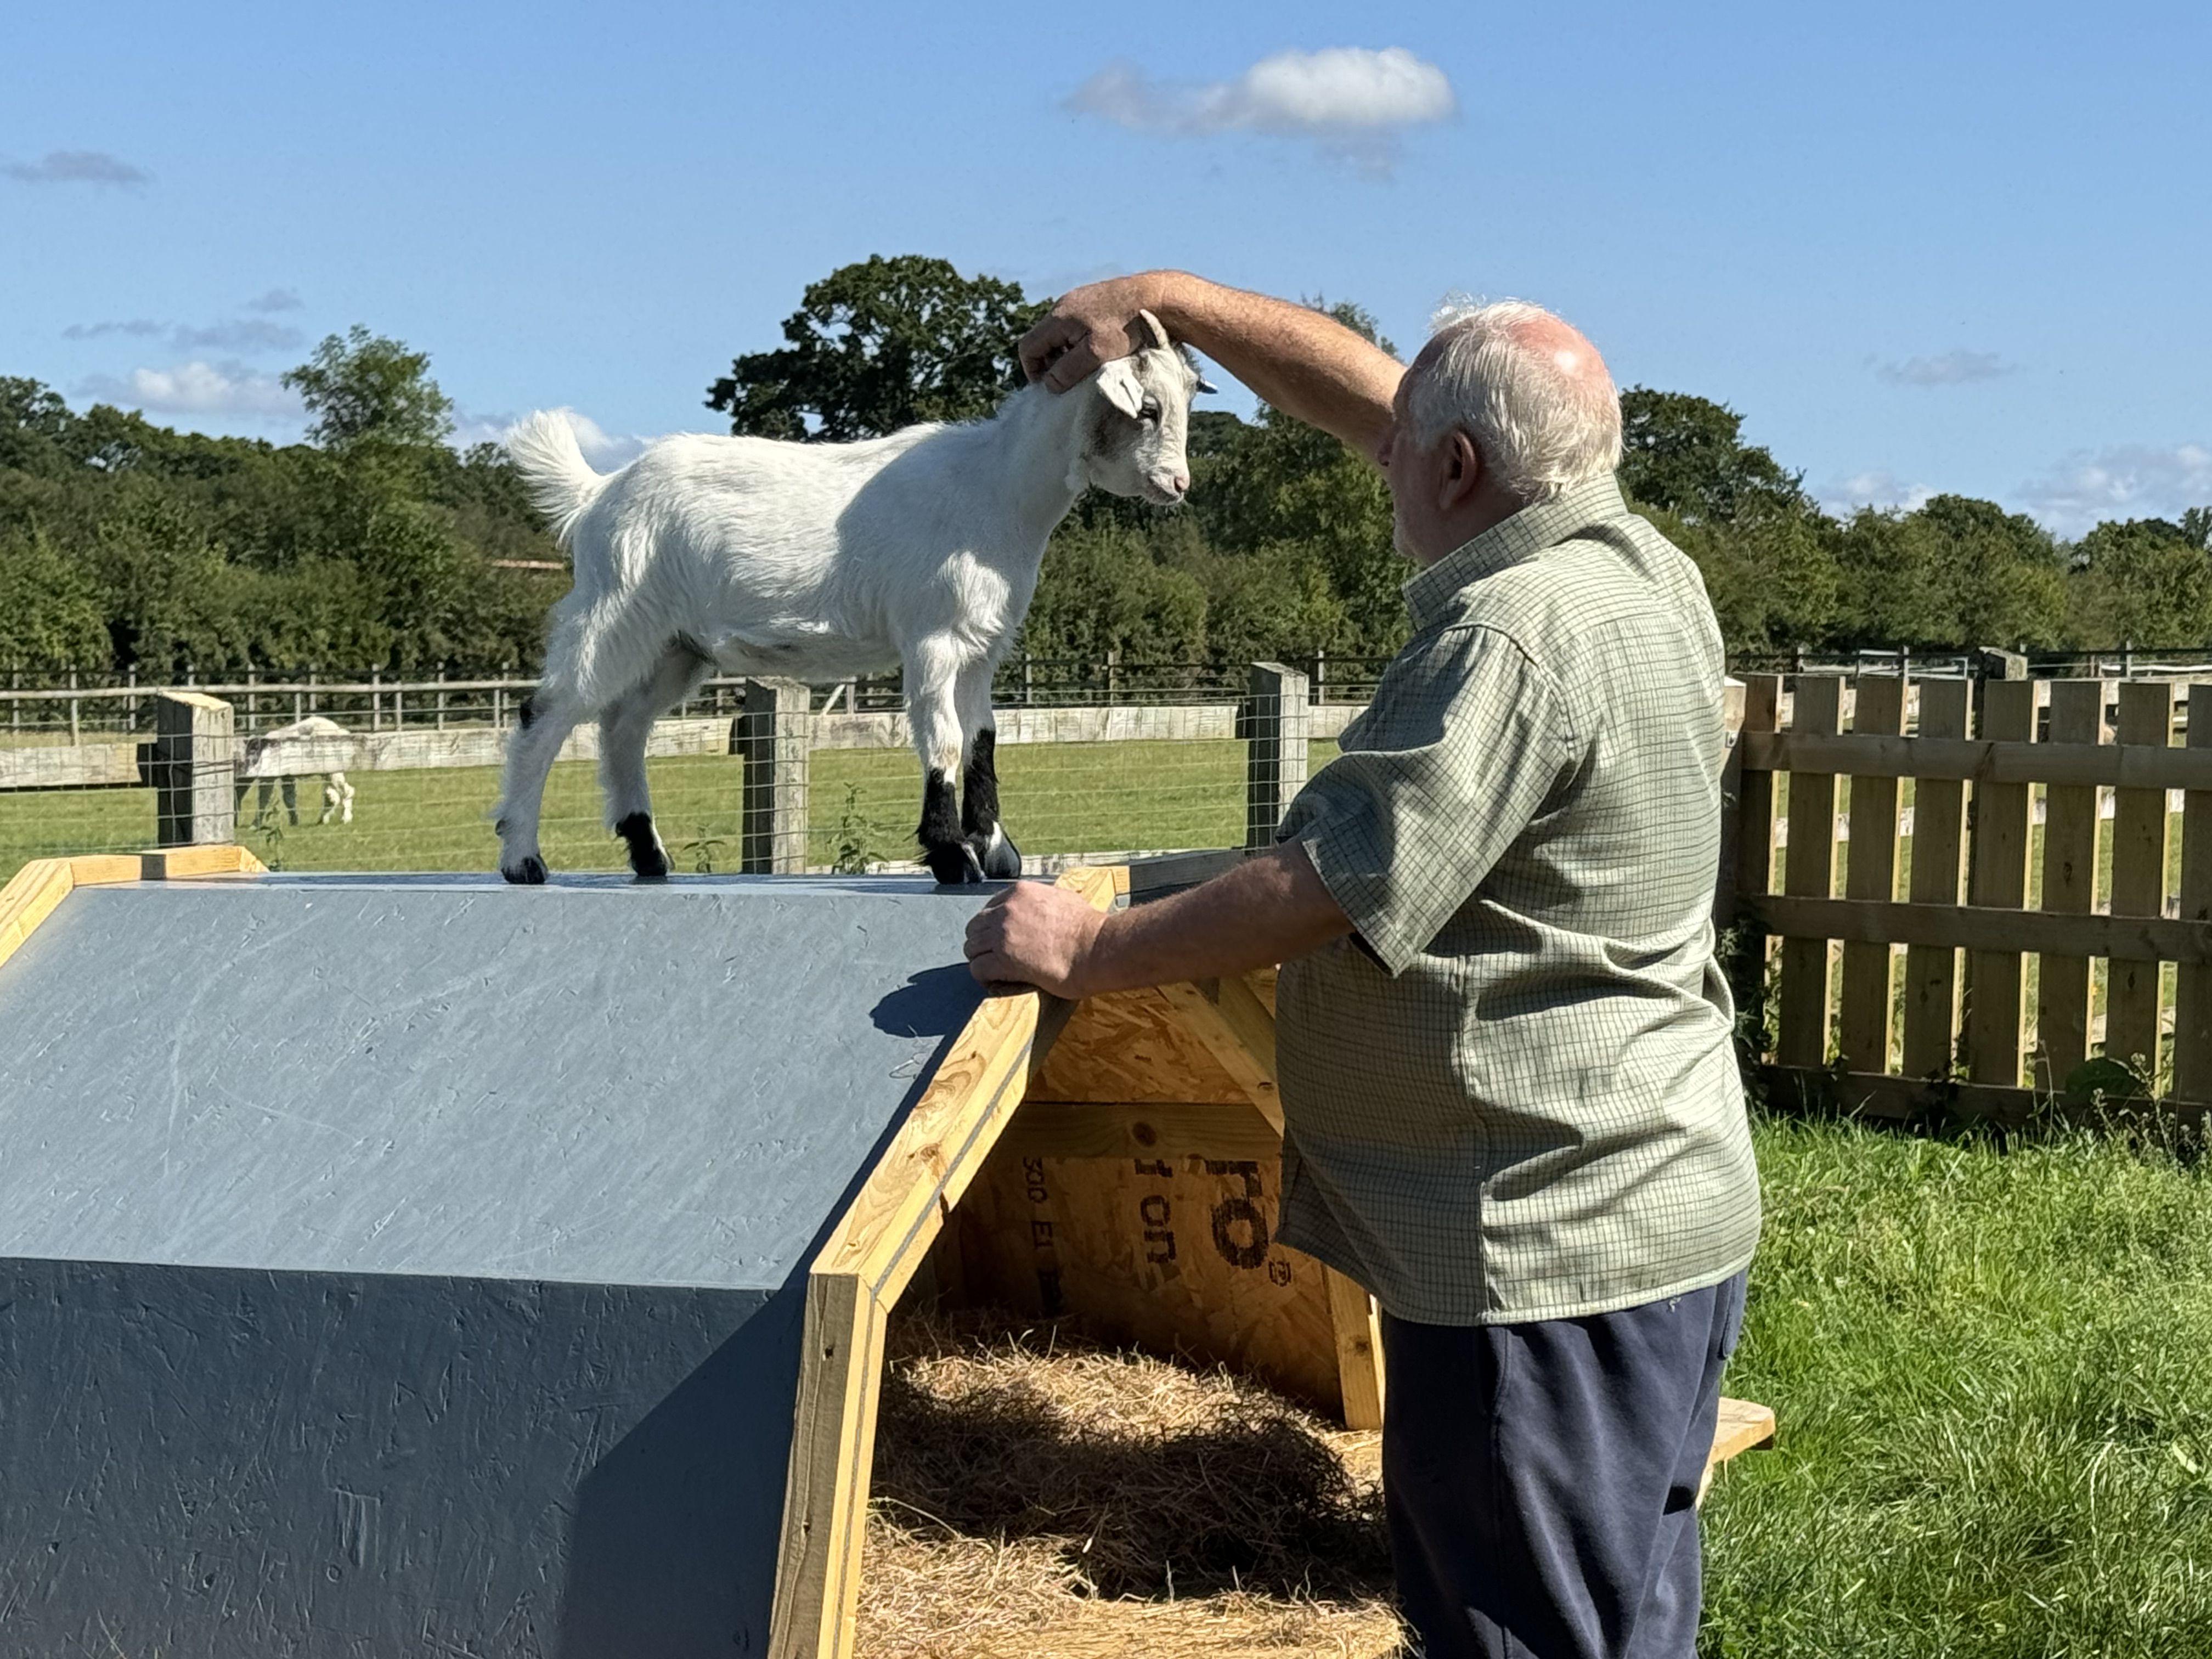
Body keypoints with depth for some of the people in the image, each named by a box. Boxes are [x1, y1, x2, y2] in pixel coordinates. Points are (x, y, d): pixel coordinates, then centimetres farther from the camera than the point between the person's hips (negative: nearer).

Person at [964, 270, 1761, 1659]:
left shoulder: (1513, 637, -22)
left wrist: (1087, 953, -11)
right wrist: (1162, 298, 21)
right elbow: (1363, 389, 17)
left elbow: (1324, 886, -22)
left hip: (1550, 1253, -10)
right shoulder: (1636, 560, 8)